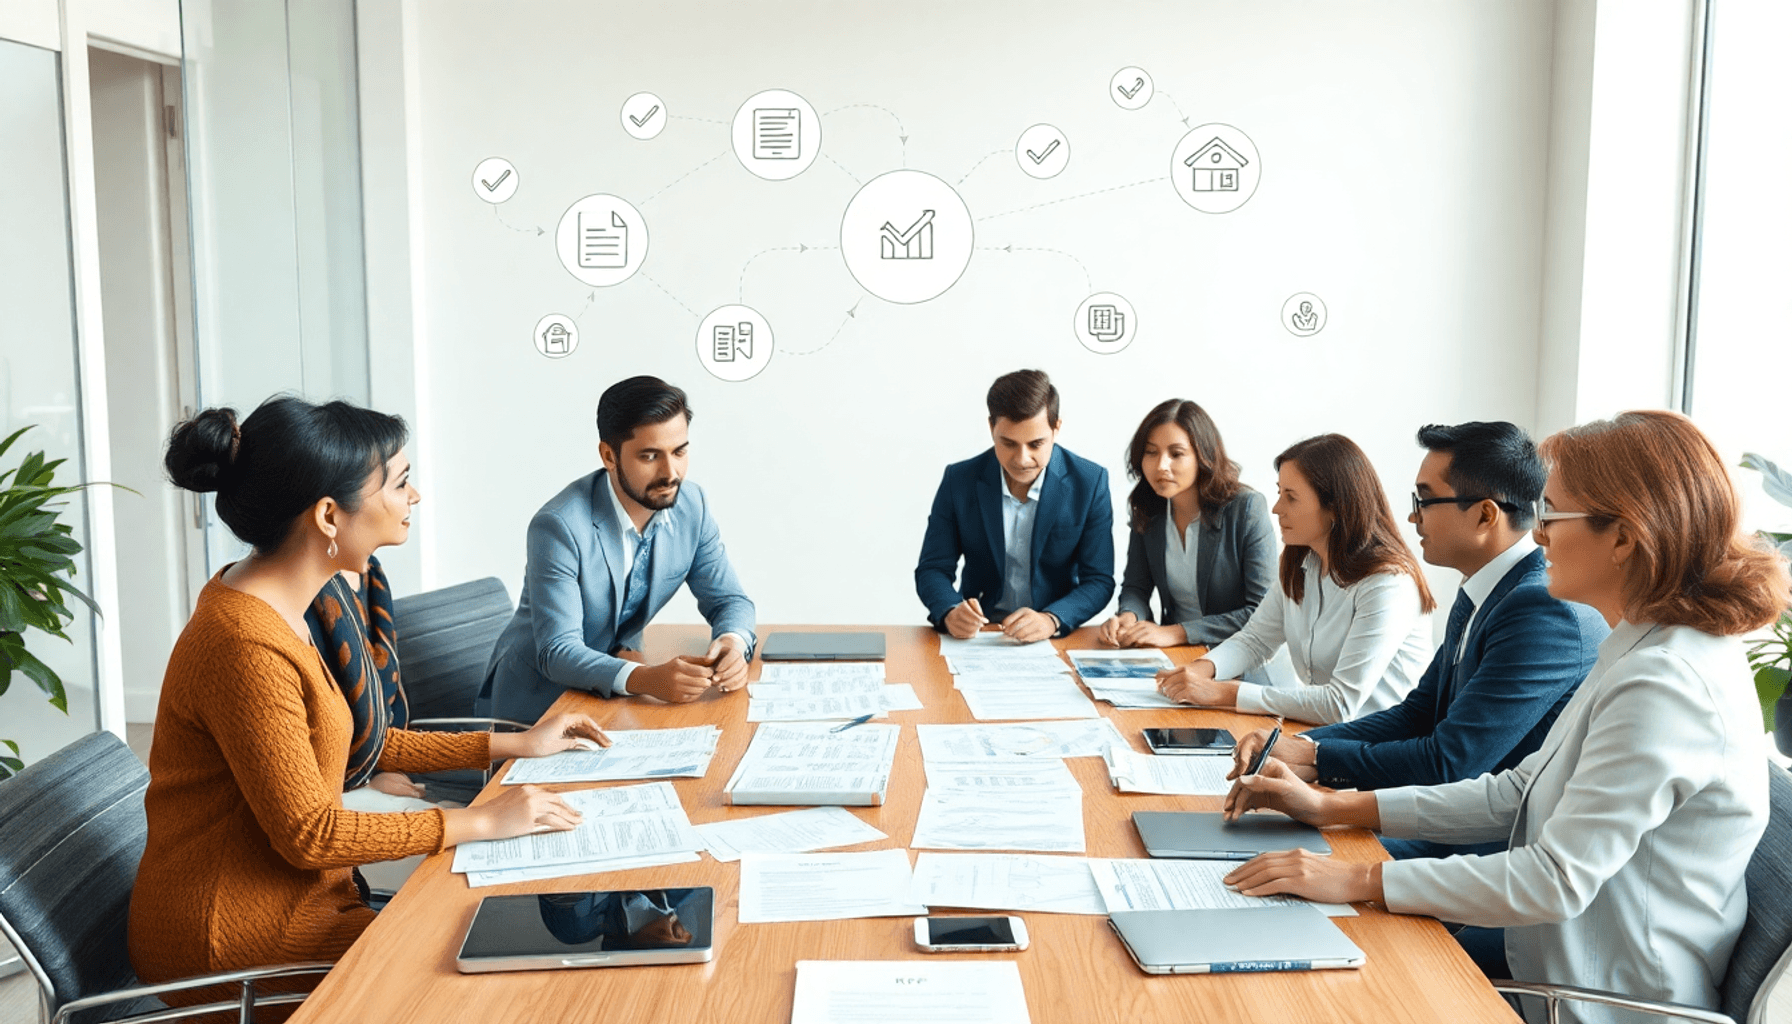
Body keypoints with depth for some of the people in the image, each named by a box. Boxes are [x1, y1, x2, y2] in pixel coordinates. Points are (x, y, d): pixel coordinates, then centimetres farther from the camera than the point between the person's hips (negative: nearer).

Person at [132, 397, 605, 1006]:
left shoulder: (272, 606, 5)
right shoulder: (247, 646, -27)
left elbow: (356, 742, 15)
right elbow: (308, 833, -23)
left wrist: (512, 745, 14)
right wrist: (482, 822, -17)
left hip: (292, 892, 9)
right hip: (228, 944, -9)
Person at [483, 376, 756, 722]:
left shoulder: (691, 505, -7)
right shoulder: (559, 527, -25)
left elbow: (729, 600, 0)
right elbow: (558, 653, -28)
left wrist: (734, 642, -25)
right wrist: (646, 679, -46)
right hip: (540, 694, -6)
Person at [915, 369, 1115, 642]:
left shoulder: (1090, 483, -4)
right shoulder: (959, 480, -1)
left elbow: (1099, 581, -4)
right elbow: (932, 569, 2)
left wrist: (1051, 620, -23)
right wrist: (950, 612, -21)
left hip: (1056, 639, 2)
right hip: (975, 635, -2)